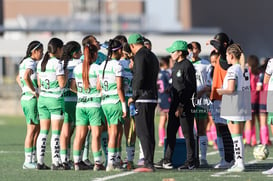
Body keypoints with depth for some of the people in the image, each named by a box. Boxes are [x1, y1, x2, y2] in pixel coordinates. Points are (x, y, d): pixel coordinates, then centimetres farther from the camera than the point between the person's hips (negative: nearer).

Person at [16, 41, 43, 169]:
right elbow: (26, 77, -33)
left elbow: (18, 78, 30)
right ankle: (28, 161, -3)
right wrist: (34, 91, -23)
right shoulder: (31, 63, -14)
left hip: (26, 98, 10)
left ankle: (32, 159, 15)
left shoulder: (25, 62, 15)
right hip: (31, 99, -10)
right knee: (32, 130, -5)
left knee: (37, 130, 12)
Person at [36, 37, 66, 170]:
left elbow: (39, 84, 13)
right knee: (56, 133, -3)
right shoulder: (57, 63, -13)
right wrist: (65, 74, 1)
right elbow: (62, 84, -14)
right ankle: (55, 162, -3)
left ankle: (40, 161, 7)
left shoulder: (41, 63, 9)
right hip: (56, 99, -7)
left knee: (43, 131, 9)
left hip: (43, 99, 7)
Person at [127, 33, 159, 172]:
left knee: (143, 132, -10)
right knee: (149, 132, 10)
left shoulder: (140, 56, -10)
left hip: (143, 98, -9)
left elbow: (140, 77, -18)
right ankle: (149, 163, 11)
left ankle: (148, 164, -15)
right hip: (152, 98, 9)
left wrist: (134, 97, -11)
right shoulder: (152, 56, 19)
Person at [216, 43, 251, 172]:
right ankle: (239, 162, 16)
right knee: (239, 135, 13)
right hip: (244, 104, 8)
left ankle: (239, 163, -7)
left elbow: (231, 89, -22)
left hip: (234, 104, -8)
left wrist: (220, 91, -4)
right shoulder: (245, 69, 11)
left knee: (236, 135, -6)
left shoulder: (232, 70, -15)